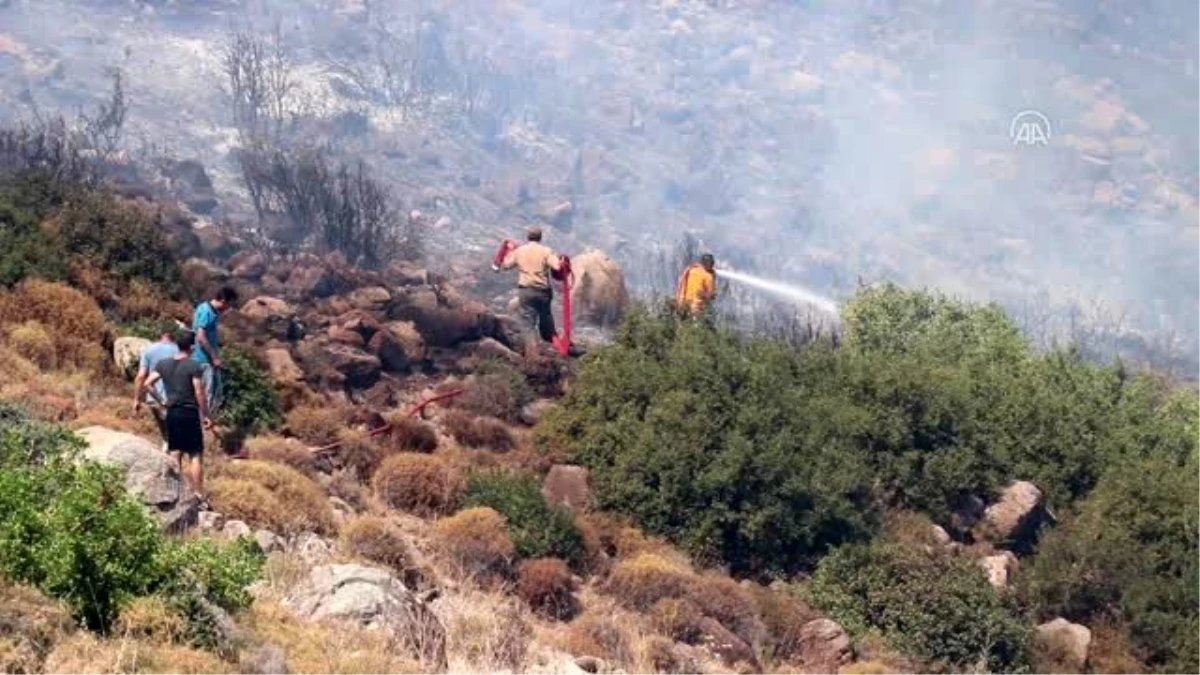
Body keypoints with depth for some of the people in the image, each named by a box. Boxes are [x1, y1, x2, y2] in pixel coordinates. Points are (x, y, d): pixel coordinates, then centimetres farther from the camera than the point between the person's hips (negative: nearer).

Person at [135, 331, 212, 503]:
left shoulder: (163, 364, 5)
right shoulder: (194, 366, -10)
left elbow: (146, 384, 6)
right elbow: (200, 394, -11)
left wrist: (138, 400, 21)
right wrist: (205, 415, -3)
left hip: (172, 413, 5)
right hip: (190, 413, -5)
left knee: (175, 453, 12)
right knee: (196, 455, -1)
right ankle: (198, 495, -4)